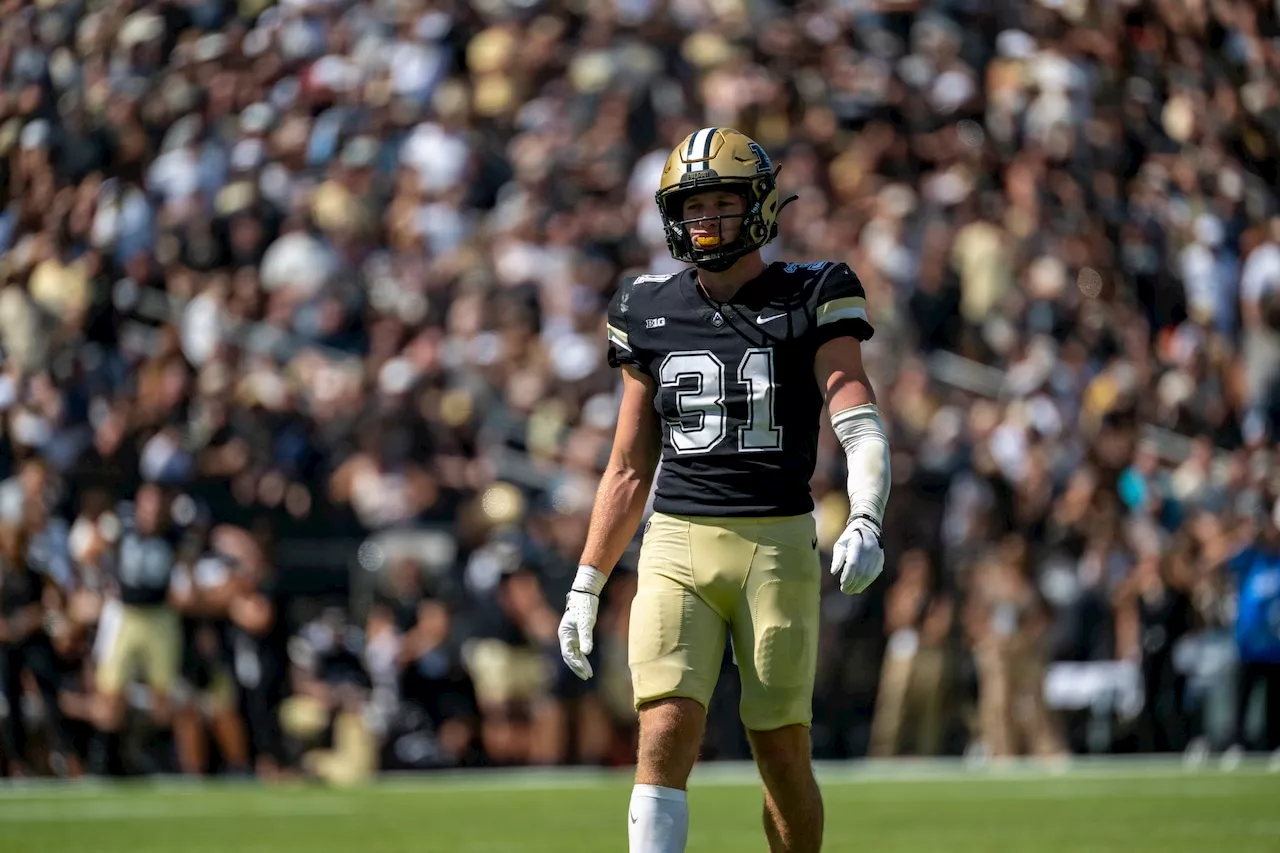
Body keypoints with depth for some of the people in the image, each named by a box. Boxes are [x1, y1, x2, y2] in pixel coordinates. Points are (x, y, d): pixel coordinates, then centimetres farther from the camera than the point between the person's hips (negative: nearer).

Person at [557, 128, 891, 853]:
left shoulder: (809, 301, 1)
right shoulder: (651, 312, 11)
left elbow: (861, 426, -11)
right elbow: (629, 470, 18)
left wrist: (866, 523, -29)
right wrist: (586, 587, 16)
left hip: (778, 545, -2)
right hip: (678, 547, 2)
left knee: (783, 754, 2)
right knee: (666, 736, -13)